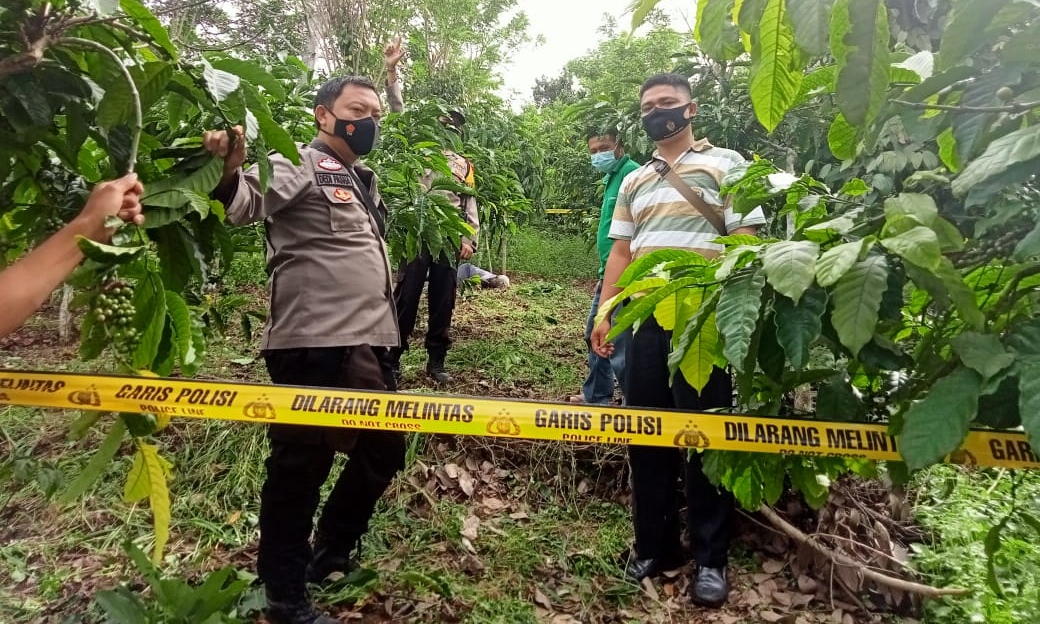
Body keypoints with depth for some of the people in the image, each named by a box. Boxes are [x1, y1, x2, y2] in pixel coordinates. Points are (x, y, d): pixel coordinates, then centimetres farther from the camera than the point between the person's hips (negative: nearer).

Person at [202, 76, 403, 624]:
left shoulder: (363, 179, 21)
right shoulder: (299, 164, -5)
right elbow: (245, 203, -26)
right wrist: (229, 174, -45)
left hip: (367, 343, 10)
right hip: (315, 346, -9)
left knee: (384, 448, 18)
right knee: (301, 466, 0)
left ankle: (328, 557, 37)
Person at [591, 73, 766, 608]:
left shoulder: (724, 164, 3)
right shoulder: (634, 182, 18)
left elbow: (744, 241, -4)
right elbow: (620, 251, 16)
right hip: (644, 318, 5)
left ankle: (710, 558, 15)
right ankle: (653, 544, 23)